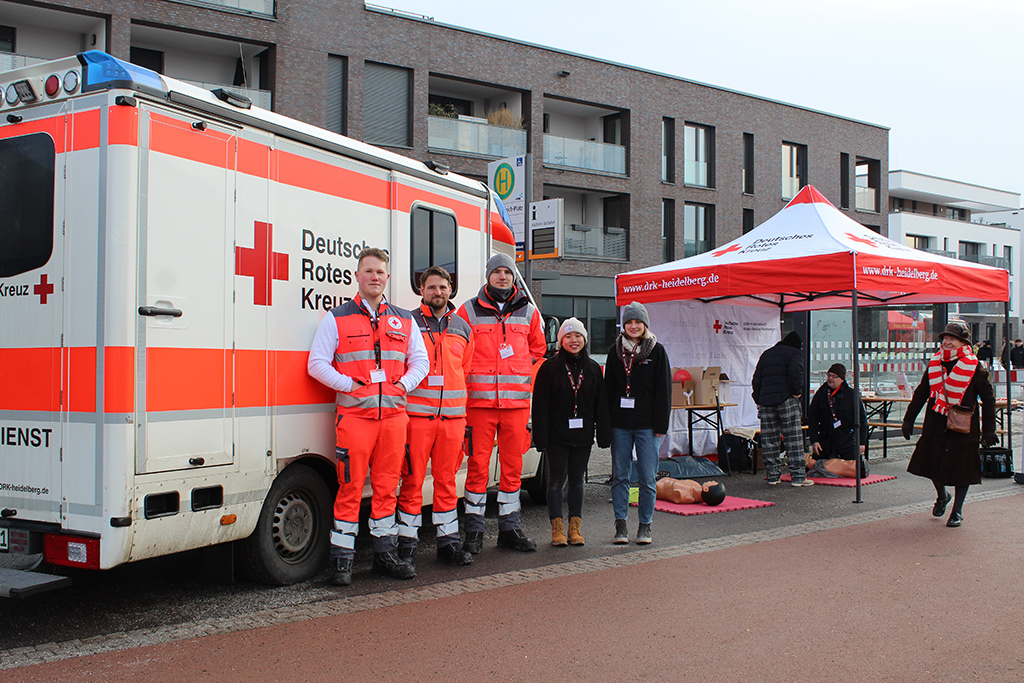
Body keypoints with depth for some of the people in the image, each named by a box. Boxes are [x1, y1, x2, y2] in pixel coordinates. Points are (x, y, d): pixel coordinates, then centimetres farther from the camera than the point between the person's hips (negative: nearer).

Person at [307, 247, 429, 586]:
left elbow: (420, 360, 18)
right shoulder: (337, 318, 4)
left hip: (394, 413, 3)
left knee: (387, 486, 8)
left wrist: (405, 383, 1)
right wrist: (349, 385, -9)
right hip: (354, 414, -3)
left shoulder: (403, 319, 15)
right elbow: (317, 363, 1)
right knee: (351, 487, -4)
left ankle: (385, 554, 18)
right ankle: (342, 559, 4)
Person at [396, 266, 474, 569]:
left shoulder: (462, 327, 15)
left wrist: (467, 418, 16)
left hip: (453, 415, 4)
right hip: (416, 413, -3)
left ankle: (448, 541, 17)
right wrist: (398, 407, -4)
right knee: (412, 479, -2)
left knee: (447, 480, 9)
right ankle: (407, 543, 7)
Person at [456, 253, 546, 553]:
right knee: (478, 464, -3)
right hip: (479, 399, -2)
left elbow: (538, 349, 23)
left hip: (517, 400, 2)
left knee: (513, 465, 7)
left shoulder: (528, 311, 12)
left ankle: (509, 528, 17)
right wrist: (473, 377, 2)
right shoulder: (469, 310, 5)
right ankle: (474, 531, 6)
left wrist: (522, 375, 14)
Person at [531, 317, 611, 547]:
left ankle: (575, 528, 15)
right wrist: (541, 437, -11)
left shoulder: (593, 369, 9)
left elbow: (600, 405, 9)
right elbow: (540, 405, -6)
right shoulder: (549, 367, -2)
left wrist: (603, 434, 3)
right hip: (557, 435, -3)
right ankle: (557, 528, 6)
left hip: (583, 435, 3)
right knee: (557, 480, 0)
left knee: (577, 480, 9)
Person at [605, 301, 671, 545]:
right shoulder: (615, 351, 8)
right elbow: (609, 387, 10)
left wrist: (661, 425, -6)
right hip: (620, 424, 2)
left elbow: (663, 390, 0)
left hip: (646, 425, -2)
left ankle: (645, 525, 13)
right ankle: (620, 524, 13)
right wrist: (606, 422, 3)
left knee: (647, 477, 2)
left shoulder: (657, 351, 2)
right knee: (619, 476, 5)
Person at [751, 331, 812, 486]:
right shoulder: (793, 353, 3)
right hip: (786, 398, -5)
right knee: (793, 437, -2)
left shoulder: (765, 354, 21)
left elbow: (756, 379, 18)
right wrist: (797, 391, -8)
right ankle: (798, 476, -4)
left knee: (769, 439, 7)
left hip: (765, 401, 5)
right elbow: (796, 371, -18)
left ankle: (773, 475, 9)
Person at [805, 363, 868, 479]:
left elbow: (861, 419, -1)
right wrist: (814, 440, -6)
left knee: (856, 470, -11)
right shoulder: (821, 393, 1)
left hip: (847, 441, -2)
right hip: (825, 438, 3)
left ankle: (862, 460, 26)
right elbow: (812, 418, 3)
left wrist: (862, 442, -5)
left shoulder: (852, 394, -6)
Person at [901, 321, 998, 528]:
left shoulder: (974, 367, -7)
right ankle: (942, 495, 38)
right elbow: (921, 393, 14)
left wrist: (989, 429, -4)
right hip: (935, 425, 4)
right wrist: (909, 419, 12)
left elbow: (988, 398, -2)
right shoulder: (934, 364, 5)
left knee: (961, 468, 2)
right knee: (933, 463, 8)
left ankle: (957, 511, 19)